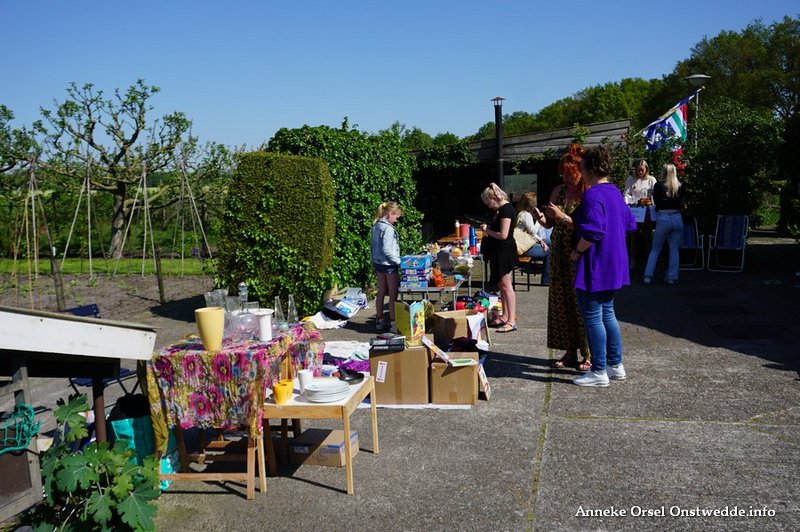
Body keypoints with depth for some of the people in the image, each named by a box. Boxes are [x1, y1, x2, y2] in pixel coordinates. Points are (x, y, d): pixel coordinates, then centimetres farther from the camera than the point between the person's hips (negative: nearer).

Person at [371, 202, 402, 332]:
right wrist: (399, 262, -17)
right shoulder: (388, 228, -19)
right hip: (388, 264, -9)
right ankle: (393, 323, 2)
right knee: (393, 294, -1)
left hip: (378, 263, 9)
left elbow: (373, 246, 15)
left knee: (381, 292, 15)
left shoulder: (376, 226, 8)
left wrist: (374, 263, 21)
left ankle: (379, 321, 23)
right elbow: (387, 250, -24)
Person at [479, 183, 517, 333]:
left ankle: (511, 321, -5)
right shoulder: (501, 209, 13)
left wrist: (487, 230, -11)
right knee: (501, 285, 15)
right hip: (500, 251, 10)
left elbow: (503, 235, -23)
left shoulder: (506, 209, -18)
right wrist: (489, 230, 7)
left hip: (505, 251, -10)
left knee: (506, 285, -8)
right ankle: (505, 316, 24)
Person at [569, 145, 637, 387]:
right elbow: (630, 224, 18)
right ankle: (615, 365, 26)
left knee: (592, 317, -1)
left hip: (595, 266, -10)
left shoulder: (592, 196, -20)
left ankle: (599, 372, 6)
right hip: (613, 265, 10)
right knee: (607, 313, 18)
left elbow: (592, 233, -28)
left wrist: (577, 252, -15)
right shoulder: (615, 193, 10)